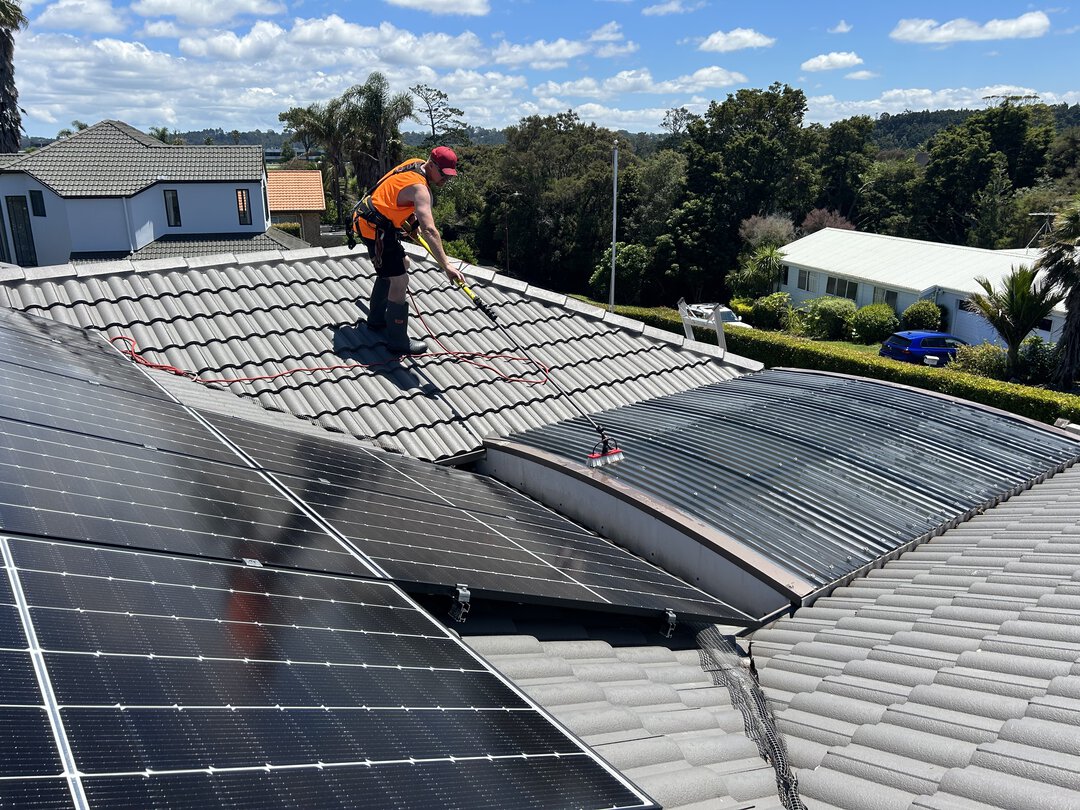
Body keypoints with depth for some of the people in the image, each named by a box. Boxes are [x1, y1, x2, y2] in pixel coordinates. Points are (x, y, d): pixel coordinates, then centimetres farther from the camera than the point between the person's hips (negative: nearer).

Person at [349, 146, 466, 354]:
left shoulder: (416, 163, 4)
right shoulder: (419, 188, -25)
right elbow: (429, 231, -37)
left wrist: (413, 222, 29)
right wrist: (446, 266, -43)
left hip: (367, 219, 11)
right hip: (375, 230, -11)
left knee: (401, 264, 26)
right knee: (399, 280, -12)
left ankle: (377, 319, 35)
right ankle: (397, 341, -4)